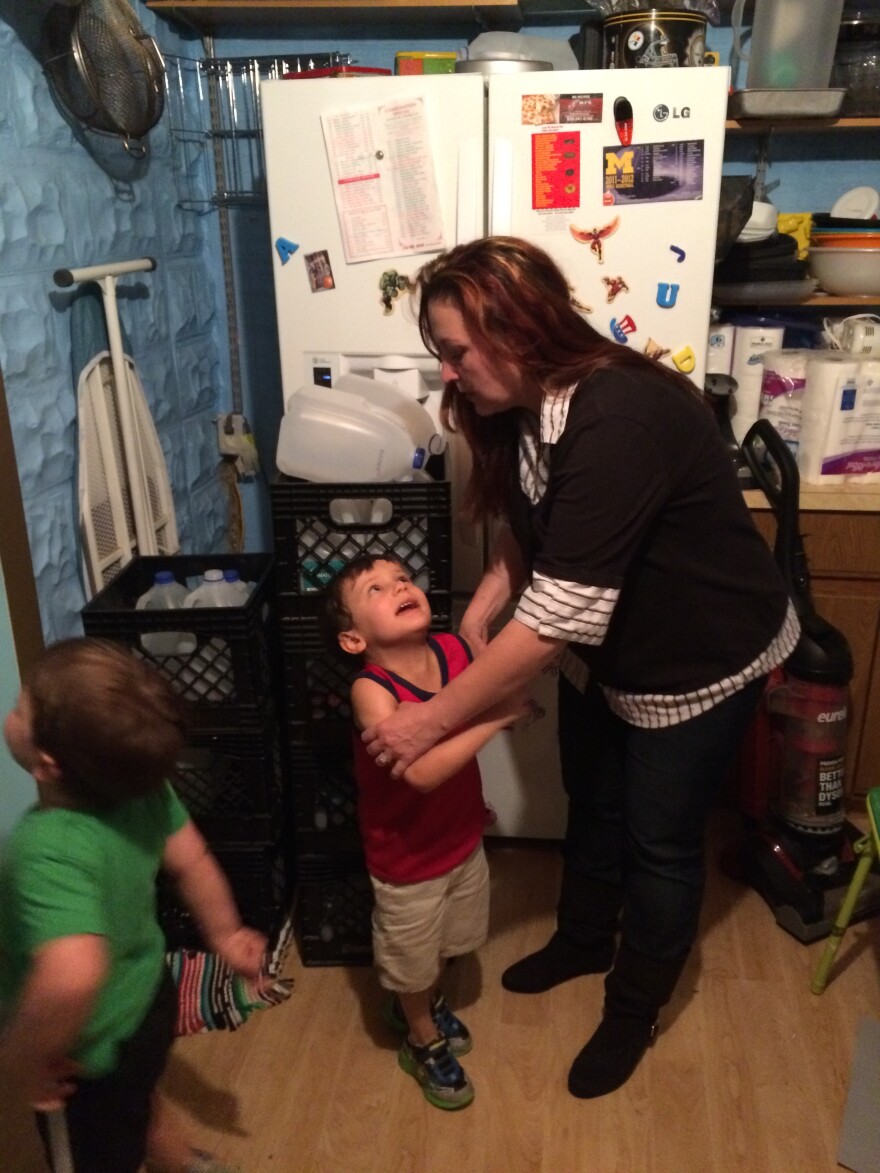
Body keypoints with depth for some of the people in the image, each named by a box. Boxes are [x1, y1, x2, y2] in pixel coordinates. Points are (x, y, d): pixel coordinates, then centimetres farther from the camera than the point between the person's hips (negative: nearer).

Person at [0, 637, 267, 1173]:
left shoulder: (49, 848, -40)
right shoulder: (144, 784, -20)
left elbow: (72, 976, -54)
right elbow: (193, 862, -4)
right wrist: (224, 933, 14)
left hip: (91, 1052, -7)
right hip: (146, 1001, 7)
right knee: (139, 1104, 37)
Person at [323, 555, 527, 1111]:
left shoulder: (457, 650, -16)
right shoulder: (371, 691, -32)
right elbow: (422, 771, -42)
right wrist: (497, 715, -38)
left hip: (464, 838, 6)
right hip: (408, 859, -5)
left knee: (447, 943, 30)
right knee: (411, 961, 20)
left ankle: (423, 1004, 61)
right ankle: (424, 1041, 50)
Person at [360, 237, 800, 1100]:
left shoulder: (619, 420, -36)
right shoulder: (529, 405, -6)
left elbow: (559, 614, -37)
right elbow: (530, 531, 7)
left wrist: (433, 719, -32)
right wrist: (480, 606, -10)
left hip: (701, 658, -8)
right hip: (606, 649, 8)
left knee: (659, 839, 9)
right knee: (591, 804, 22)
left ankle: (634, 1009, 34)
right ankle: (583, 940, 48)